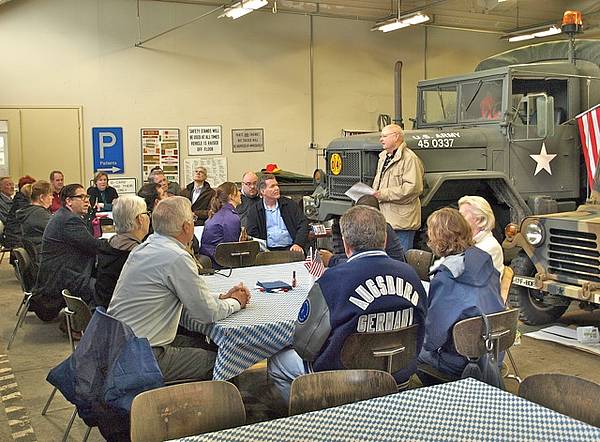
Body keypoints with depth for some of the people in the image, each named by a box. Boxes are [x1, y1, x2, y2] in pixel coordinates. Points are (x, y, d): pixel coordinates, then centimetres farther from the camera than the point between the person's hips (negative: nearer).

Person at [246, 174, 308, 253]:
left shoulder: (289, 204, 12)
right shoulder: (253, 211, 9)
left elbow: (303, 225, 7)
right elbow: (252, 236, 4)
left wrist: (298, 244, -10)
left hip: (290, 249, 0)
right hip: (268, 251, 0)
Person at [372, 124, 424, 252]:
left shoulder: (410, 158, -12)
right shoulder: (383, 157, 18)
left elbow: (413, 188, -21)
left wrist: (384, 194, -20)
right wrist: (373, 194, 5)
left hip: (402, 222, -9)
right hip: (384, 220, 9)